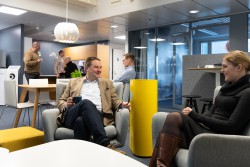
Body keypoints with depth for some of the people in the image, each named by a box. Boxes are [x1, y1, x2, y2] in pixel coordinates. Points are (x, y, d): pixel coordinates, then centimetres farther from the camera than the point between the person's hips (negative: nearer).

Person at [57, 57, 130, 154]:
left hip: (96, 116, 0)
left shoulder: (107, 83, 27)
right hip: (73, 116, 0)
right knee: (86, 102, -36)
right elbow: (61, 101, 24)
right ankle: (104, 144, -46)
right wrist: (67, 105, -1)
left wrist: (122, 104, -7)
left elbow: (114, 100, 18)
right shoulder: (73, 82, 26)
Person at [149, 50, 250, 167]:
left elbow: (231, 126, -16)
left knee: (174, 117, -24)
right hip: (207, 129, 7)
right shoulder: (227, 87, 17)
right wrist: (191, 116, -5)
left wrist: (196, 116, -15)